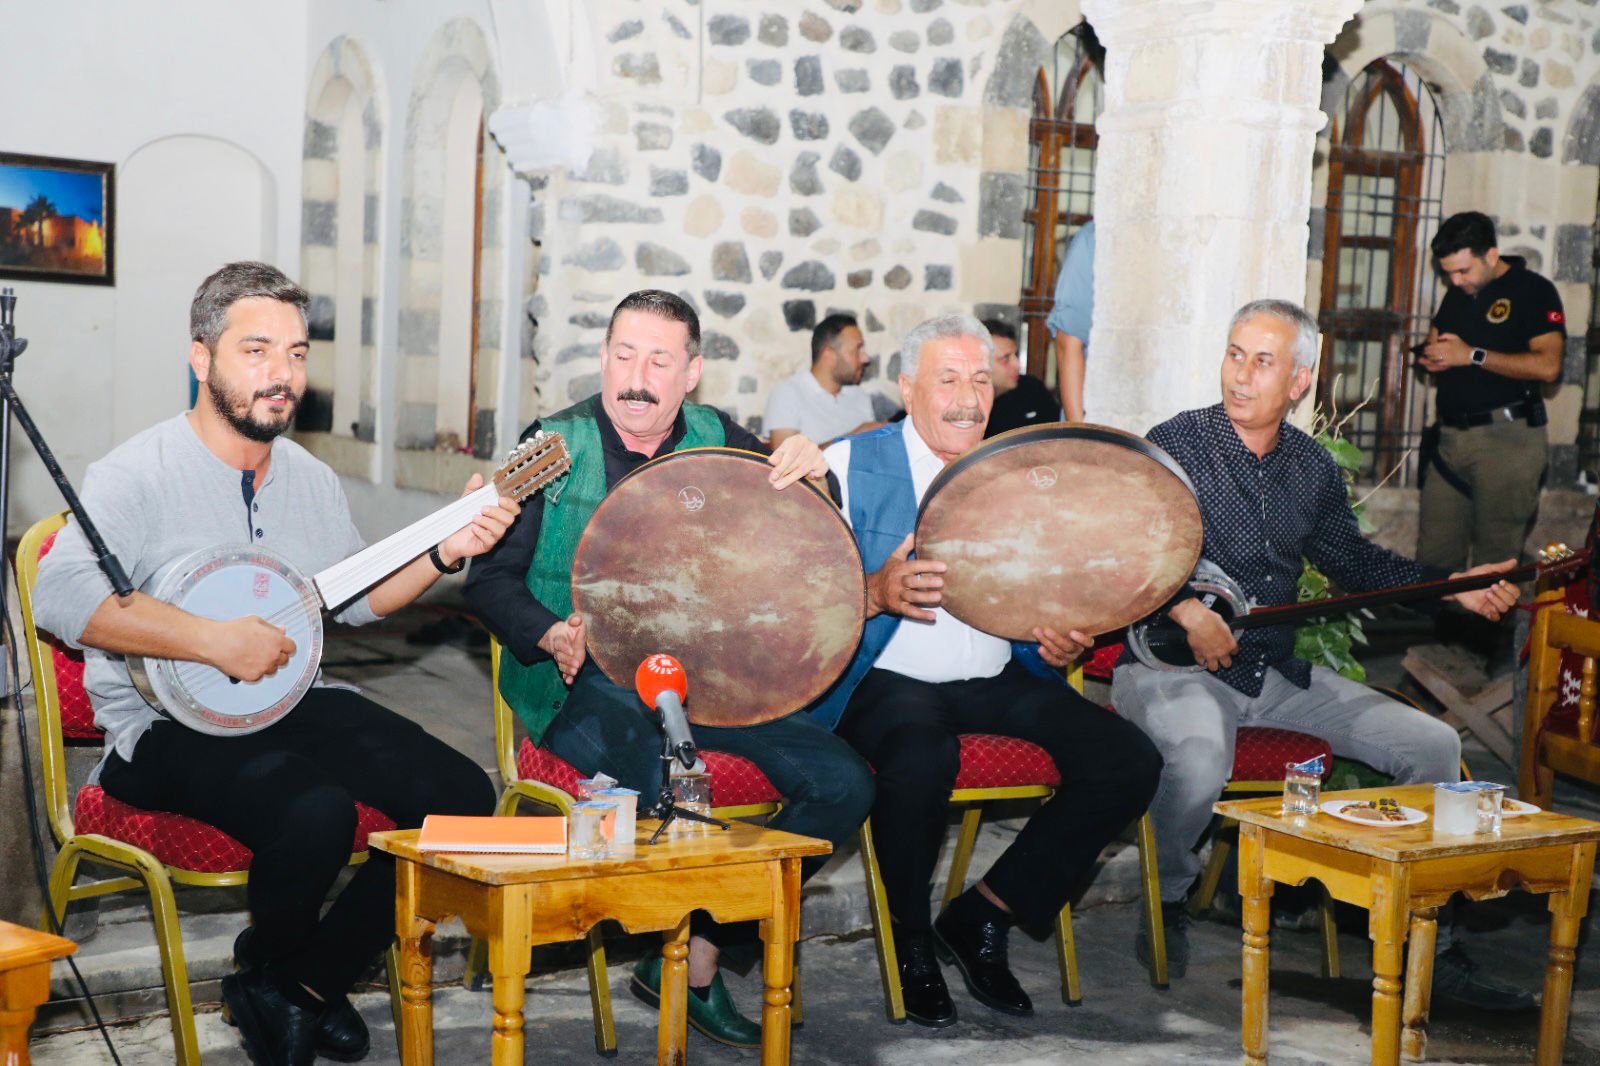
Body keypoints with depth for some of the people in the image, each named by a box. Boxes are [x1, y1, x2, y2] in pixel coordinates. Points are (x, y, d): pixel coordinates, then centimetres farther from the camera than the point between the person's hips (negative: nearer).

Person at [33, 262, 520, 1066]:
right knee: (316, 812, -35)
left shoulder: (311, 479, 12)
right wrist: (215, 642, -28)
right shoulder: (138, 475, -11)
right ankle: (266, 970, -1)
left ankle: (313, 978, 5)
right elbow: (58, 597, -25)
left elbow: (357, 599, 22)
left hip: (293, 700, 7)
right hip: (169, 723, -7)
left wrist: (443, 552, 5)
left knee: (463, 797, -11)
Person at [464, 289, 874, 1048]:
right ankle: (692, 963, -6)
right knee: (660, 784, -35)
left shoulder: (717, 440, 9)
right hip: (586, 680, -4)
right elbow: (491, 576, 0)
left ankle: (698, 949, -1)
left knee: (843, 785, -13)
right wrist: (552, 634, -19)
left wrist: (810, 473, -18)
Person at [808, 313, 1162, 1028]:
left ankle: (983, 916, 2)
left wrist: (1065, 640, -6)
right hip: (886, 681, -5)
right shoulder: (850, 465, -1)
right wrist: (876, 594, -28)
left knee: (1129, 762, -14)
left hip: (995, 681, 5)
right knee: (922, 758, -38)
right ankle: (911, 942, -7)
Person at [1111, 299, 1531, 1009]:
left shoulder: (1312, 467, 11)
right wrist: (1186, 610, -24)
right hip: (1172, 662, -6)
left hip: (1278, 670, 6)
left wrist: (1451, 588, 14)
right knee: (1200, 758, -39)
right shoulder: (1174, 445, -6)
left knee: (1431, 745, -2)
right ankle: (1168, 901, -6)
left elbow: (1355, 562, 24)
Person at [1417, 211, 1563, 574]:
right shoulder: (1457, 294, 17)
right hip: (1452, 433, 7)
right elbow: (1433, 344, 28)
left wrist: (1472, 355, -15)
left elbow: (1547, 365, -17)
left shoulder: (1533, 290, -5)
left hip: (1506, 436, -6)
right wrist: (1432, 357, 2)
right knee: (1433, 558, 3)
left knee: (1495, 560, -3)